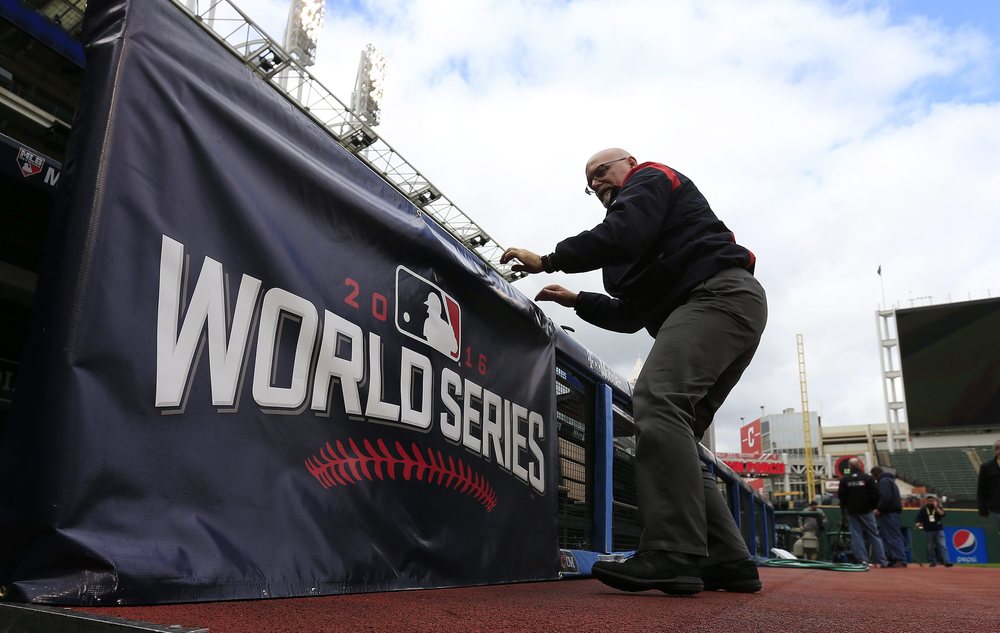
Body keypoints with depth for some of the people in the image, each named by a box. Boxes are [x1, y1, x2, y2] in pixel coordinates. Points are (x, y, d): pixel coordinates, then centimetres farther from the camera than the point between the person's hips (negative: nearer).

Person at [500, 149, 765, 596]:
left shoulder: (650, 178, 8)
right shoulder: (647, 240, 34)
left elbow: (622, 235, -13)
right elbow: (632, 315, 29)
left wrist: (548, 261, -6)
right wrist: (576, 301, 23)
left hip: (718, 295, -10)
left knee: (656, 400, -26)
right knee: (674, 430, 4)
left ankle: (672, 556, -34)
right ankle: (728, 562, 2)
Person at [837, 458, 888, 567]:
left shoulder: (844, 479, -4)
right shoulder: (867, 478, -6)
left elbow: (841, 495, -2)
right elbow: (875, 494, -6)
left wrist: (844, 508, 13)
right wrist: (874, 507, 9)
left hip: (851, 512, 0)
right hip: (866, 511, 0)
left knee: (856, 536, 4)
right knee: (874, 536, 6)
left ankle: (863, 560, -2)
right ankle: (882, 561, 6)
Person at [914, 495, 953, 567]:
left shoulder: (938, 508, 5)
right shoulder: (923, 509, 5)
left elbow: (942, 514, -14)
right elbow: (919, 518, 5)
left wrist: (936, 507, -17)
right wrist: (918, 524, -13)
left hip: (939, 530, -1)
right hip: (929, 531, 1)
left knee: (942, 546, -9)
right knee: (930, 547, 5)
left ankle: (946, 561, -12)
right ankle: (933, 562, 13)